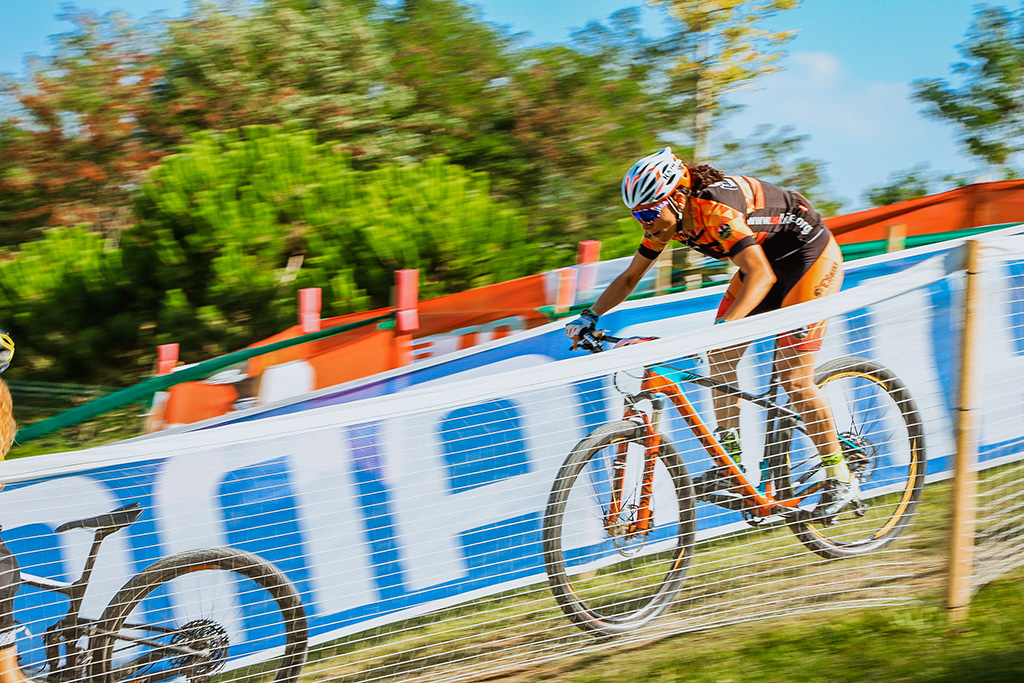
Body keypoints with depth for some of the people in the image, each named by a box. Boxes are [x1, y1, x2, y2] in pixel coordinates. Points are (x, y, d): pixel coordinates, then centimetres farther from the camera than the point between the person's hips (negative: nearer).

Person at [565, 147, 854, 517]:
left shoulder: (715, 212, -34)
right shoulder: (666, 219, -8)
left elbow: (762, 276, -42)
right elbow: (630, 277, 4)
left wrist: (723, 325, -52)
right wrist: (590, 316, -9)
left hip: (810, 258, -9)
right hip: (767, 260, 9)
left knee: (794, 379, -13)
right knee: (719, 358, 0)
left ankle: (840, 478, 0)